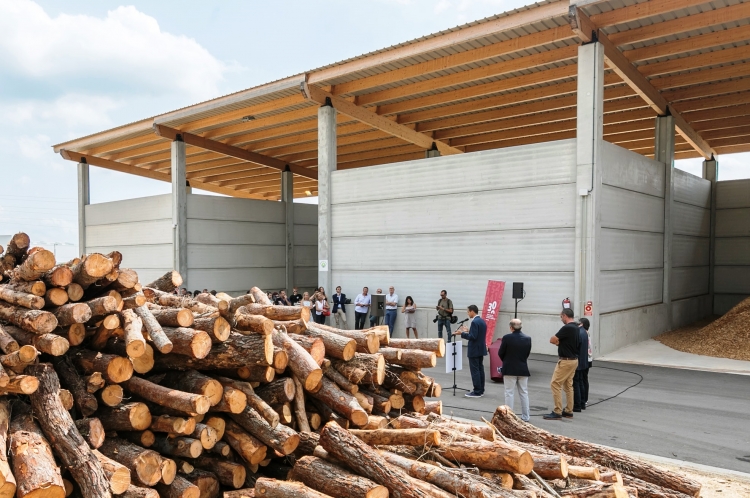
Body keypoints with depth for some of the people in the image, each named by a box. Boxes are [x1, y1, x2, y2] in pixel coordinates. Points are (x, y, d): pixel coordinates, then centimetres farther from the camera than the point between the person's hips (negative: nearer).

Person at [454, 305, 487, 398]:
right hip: (481, 349, 10)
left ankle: (477, 392, -2)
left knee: (475, 371, -4)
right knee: (480, 369, 12)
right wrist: (467, 331, 17)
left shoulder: (474, 322, -19)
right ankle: (481, 390, 17)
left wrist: (462, 333, -17)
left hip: (474, 350, -10)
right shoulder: (482, 321, 11)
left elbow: (473, 337, -23)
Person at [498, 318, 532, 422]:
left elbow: (500, 353, -6)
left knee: (509, 393, 4)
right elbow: (528, 354, 4)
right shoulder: (528, 338, -3)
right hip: (523, 369, 3)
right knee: (524, 393, 12)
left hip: (509, 369, -3)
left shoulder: (507, 337, -14)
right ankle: (525, 417, 17)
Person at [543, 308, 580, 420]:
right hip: (573, 359, 10)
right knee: (568, 386, 15)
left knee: (555, 384, -6)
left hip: (566, 361, -10)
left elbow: (552, 340, -14)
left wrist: (557, 341, 6)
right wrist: (559, 341, 1)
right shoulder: (575, 327, 10)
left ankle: (557, 412, -6)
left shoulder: (567, 328, -20)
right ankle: (568, 411, 20)